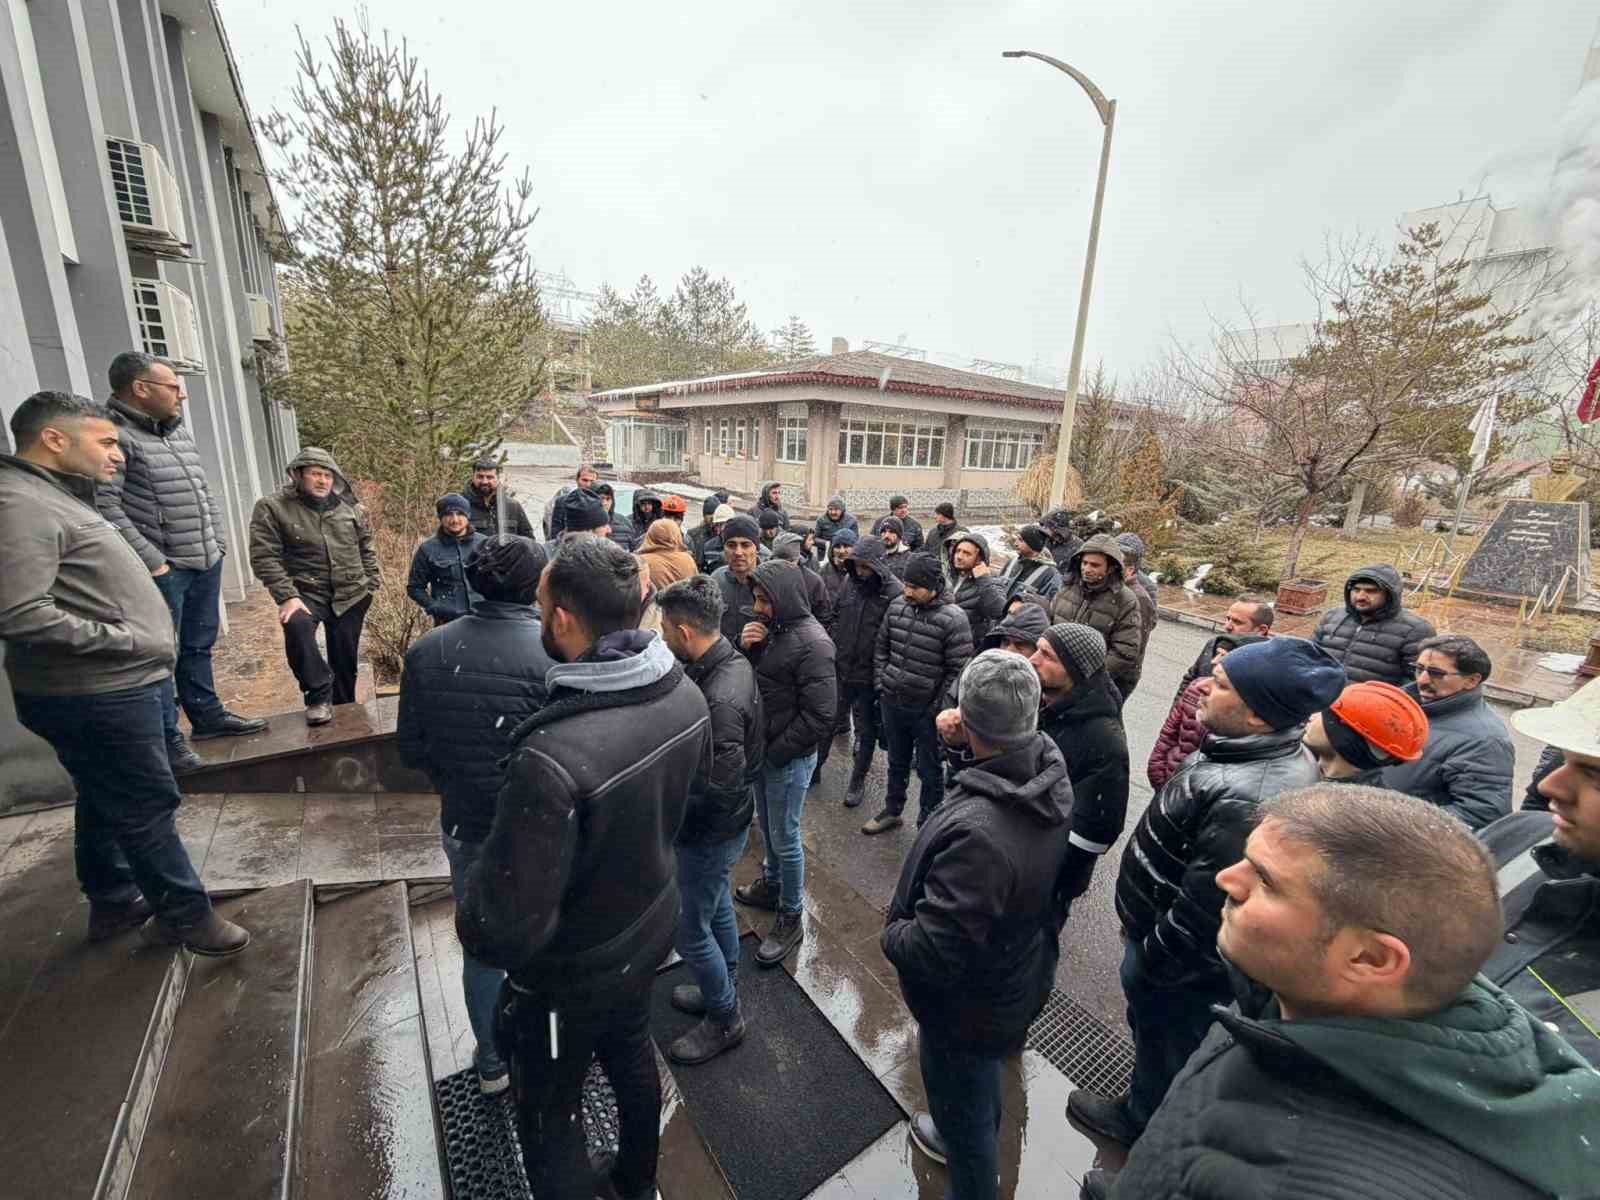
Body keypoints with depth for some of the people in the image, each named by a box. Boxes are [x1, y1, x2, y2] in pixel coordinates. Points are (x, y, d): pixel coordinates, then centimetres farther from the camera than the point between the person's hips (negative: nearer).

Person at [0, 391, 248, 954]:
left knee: (105, 802, 22)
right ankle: (184, 914, 17)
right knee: (148, 806, 2)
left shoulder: (55, 498, 13)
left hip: (111, 688, 10)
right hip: (96, 698, -10)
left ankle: (114, 902, 38)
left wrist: (139, 650, 12)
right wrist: (129, 640, -20)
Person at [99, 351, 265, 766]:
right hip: (163, 569, -8)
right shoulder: (115, 435, -12)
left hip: (206, 562, 8)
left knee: (199, 645, 18)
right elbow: (104, 506, -18)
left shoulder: (179, 430, 14)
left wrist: (219, 540, 13)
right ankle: (165, 738, 11)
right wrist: (151, 561, -19)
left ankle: (206, 714, 31)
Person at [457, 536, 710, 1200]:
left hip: (571, 971, -6)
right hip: (651, 927, 7)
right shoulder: (686, 693, -17)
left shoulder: (551, 758, -40)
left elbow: (507, 928, -30)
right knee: (631, 1052, 32)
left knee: (550, 1114, 22)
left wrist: (470, 923, -9)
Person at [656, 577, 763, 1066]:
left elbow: (722, 785, -31)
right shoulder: (733, 662, -5)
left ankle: (725, 1020, 36)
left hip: (710, 832, -9)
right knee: (718, 910, 28)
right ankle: (724, 991, 51)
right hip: (725, 823, 9)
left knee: (689, 932, 13)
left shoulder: (719, 699, -35)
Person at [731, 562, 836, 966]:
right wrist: (745, 648, -12)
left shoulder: (811, 642, -22)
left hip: (788, 758, -7)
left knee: (785, 837, 6)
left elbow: (820, 717, -23)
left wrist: (775, 752, -15)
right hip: (763, 750, 7)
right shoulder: (770, 627, 1)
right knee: (768, 827, 24)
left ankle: (790, 919, 25)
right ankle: (772, 885, 47)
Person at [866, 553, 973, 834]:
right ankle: (892, 811, 44)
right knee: (897, 762, 24)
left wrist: (939, 705, -14)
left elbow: (959, 669, -15)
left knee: (929, 770, 13)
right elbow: (881, 647, 10)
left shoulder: (953, 618, -18)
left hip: (927, 710, -5)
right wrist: (880, 683, 4)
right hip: (892, 702, 5)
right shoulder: (897, 605, -2)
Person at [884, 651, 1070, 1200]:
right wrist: (964, 746, -10)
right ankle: (975, 1139, 66)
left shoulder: (976, 833, -44)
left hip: (969, 1004, -8)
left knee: (960, 1104, 23)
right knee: (981, 1081, 37)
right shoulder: (1052, 766, -18)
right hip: (1018, 974, 8)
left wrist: (890, 935, -16)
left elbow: (932, 951, -35)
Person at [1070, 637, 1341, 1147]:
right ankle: (1146, 1104, 57)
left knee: (1162, 1043, 21)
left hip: (1183, 966, -8)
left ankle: (1144, 1122, 49)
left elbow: (1206, 910, -32)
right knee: (1149, 1030, 31)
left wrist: (1148, 961, -15)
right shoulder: (1256, 752, -6)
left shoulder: (1249, 801, -40)